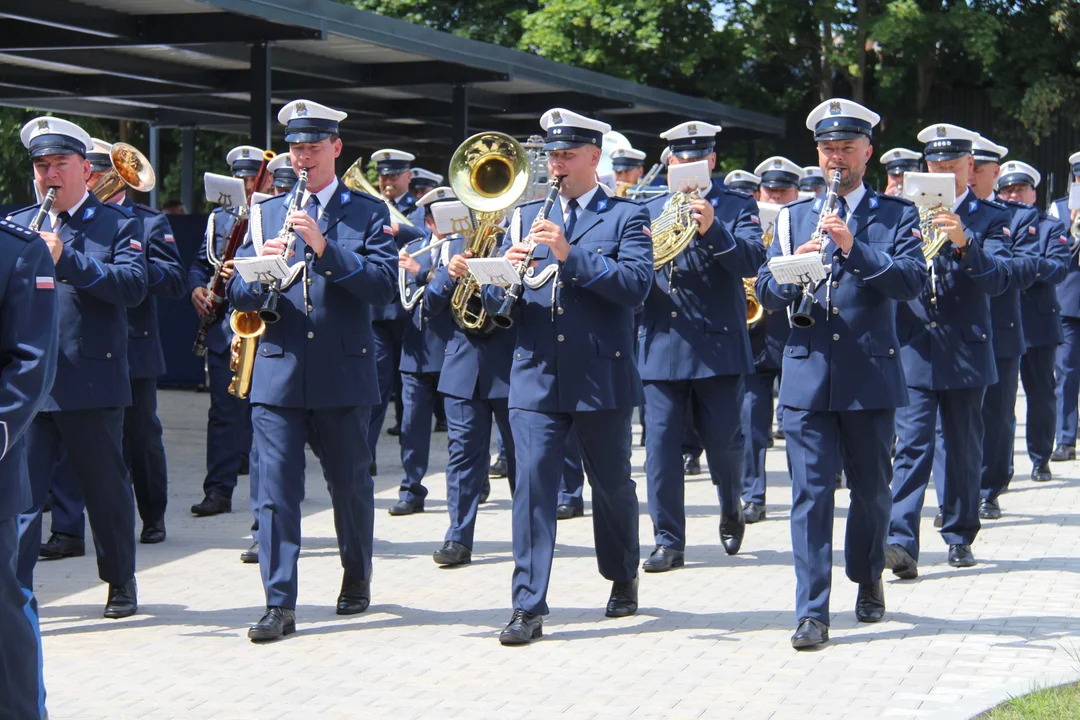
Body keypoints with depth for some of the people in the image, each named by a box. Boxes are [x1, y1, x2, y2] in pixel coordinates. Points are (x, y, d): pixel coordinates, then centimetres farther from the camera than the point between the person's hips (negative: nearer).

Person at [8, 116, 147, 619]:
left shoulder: (118, 225, 3)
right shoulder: (17, 228, 13)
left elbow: (133, 286, -12)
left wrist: (64, 259, -20)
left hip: (94, 383, -2)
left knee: (107, 488, 10)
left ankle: (121, 582, 26)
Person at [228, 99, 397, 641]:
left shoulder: (368, 213, 4)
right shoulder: (266, 214, 13)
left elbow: (384, 285, -10)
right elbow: (238, 294, 7)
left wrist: (324, 248, -21)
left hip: (343, 373, -2)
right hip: (277, 373, 2)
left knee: (350, 485, 11)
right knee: (275, 490, -4)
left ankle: (357, 578, 32)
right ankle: (279, 605, -2)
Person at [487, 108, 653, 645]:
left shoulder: (626, 217, 3)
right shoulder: (527, 217, 13)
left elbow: (636, 284, -14)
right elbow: (494, 301, 9)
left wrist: (570, 254, -22)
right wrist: (507, 270, -15)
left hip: (603, 376, -2)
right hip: (536, 375, 2)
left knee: (612, 484, 11)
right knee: (532, 485, -7)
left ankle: (623, 579, 33)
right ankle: (528, 606, -6)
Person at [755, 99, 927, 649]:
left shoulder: (896, 216, 5)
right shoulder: (794, 217, 12)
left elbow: (912, 280, -11)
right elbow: (766, 292, 6)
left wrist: (854, 247, -23)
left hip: (870, 374, -1)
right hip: (807, 374, 1)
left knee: (871, 489, 11)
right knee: (810, 493, -5)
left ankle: (868, 579, 35)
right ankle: (812, 612, -4)